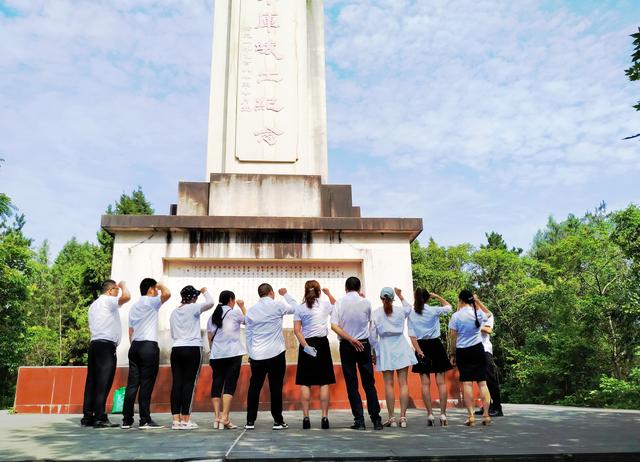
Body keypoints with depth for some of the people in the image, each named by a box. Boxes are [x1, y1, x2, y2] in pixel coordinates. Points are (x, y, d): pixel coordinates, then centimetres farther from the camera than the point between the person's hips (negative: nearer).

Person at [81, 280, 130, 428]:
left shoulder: (93, 305, 24)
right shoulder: (108, 300, -5)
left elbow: (91, 328, 22)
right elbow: (126, 297, -23)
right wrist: (123, 285, -4)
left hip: (94, 343, 9)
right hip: (106, 345, -9)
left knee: (92, 382, 7)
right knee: (103, 383, -9)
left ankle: (87, 417, 9)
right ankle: (100, 418, -9)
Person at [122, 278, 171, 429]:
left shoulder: (134, 306, 22)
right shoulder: (151, 302, -4)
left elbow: (130, 331, 21)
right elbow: (167, 294, -23)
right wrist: (161, 285, -2)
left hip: (135, 346, 8)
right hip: (149, 346, -8)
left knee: (132, 384, 8)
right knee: (146, 384, -5)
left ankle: (127, 420, 10)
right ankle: (145, 421, -3)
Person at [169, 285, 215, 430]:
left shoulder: (174, 312, 15)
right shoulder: (193, 308, -4)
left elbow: (172, 334, 19)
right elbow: (210, 303, -14)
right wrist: (205, 291, 4)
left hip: (176, 349, 6)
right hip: (193, 349, -6)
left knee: (176, 383, 3)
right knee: (189, 383, -3)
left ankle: (176, 420, 3)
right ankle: (185, 420, -2)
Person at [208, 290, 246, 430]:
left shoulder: (213, 316, 14)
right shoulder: (234, 313, -1)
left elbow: (210, 337, 15)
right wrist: (242, 307, 27)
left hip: (216, 355, 5)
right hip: (233, 354, -5)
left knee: (216, 384, 7)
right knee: (230, 385, -6)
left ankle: (217, 418, 5)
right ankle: (224, 418, -12)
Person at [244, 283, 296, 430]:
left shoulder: (251, 310, 8)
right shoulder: (278, 305, -5)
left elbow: (248, 334, 11)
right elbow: (294, 308, 12)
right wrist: (285, 294, 24)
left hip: (256, 355, 3)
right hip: (276, 353, -3)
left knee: (254, 387, 9)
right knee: (276, 387, 3)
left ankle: (250, 421, 12)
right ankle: (278, 421, 8)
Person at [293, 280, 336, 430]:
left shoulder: (300, 308, 1)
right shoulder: (325, 305, 1)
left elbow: (296, 330, -7)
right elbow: (336, 305, 24)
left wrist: (305, 346, -11)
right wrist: (328, 293, 35)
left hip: (306, 345, 0)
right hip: (322, 344, 0)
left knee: (305, 383, 4)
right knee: (324, 382, 5)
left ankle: (306, 417, 3)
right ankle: (324, 417, 4)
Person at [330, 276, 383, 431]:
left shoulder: (340, 303, -4)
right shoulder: (366, 302, -2)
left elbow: (334, 325, -13)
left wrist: (350, 339, -13)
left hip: (346, 345, -1)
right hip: (364, 344, 1)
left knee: (352, 384, 5)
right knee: (369, 383, 8)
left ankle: (359, 420, 4)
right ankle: (376, 419, 9)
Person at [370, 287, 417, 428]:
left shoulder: (375, 314, -4)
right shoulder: (400, 310, 0)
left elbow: (373, 336, -3)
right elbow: (409, 308, 25)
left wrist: (375, 353, 8)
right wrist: (400, 296, 33)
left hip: (385, 348, -1)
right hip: (401, 347, 1)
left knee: (389, 384, 3)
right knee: (403, 383, 3)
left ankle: (392, 418, 5)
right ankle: (403, 417, 4)